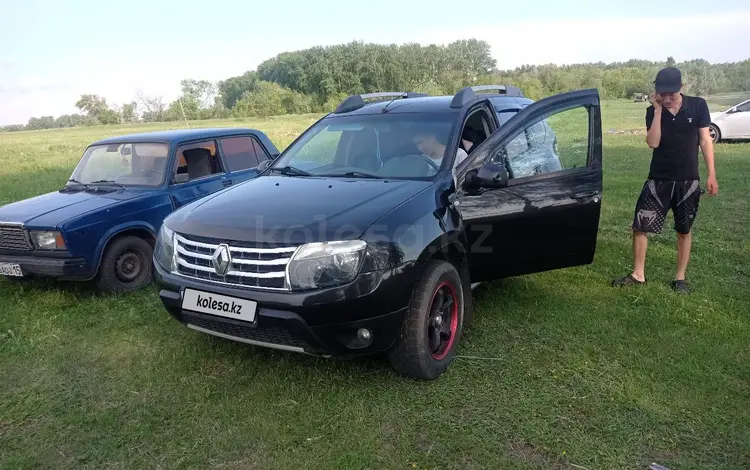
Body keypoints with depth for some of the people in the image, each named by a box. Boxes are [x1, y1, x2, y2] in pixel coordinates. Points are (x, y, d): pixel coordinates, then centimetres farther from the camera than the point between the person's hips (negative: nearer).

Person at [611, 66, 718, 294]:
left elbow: (705, 140, -2)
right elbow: (653, 142, -17)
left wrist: (711, 175, -5)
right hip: (658, 180, 1)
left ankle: (680, 277, 21)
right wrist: (658, 110, -20)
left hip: (688, 180, 0)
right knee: (639, 226, -2)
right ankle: (638, 275, 12)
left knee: (684, 230, 9)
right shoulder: (653, 111, -4)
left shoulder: (698, 105, -5)